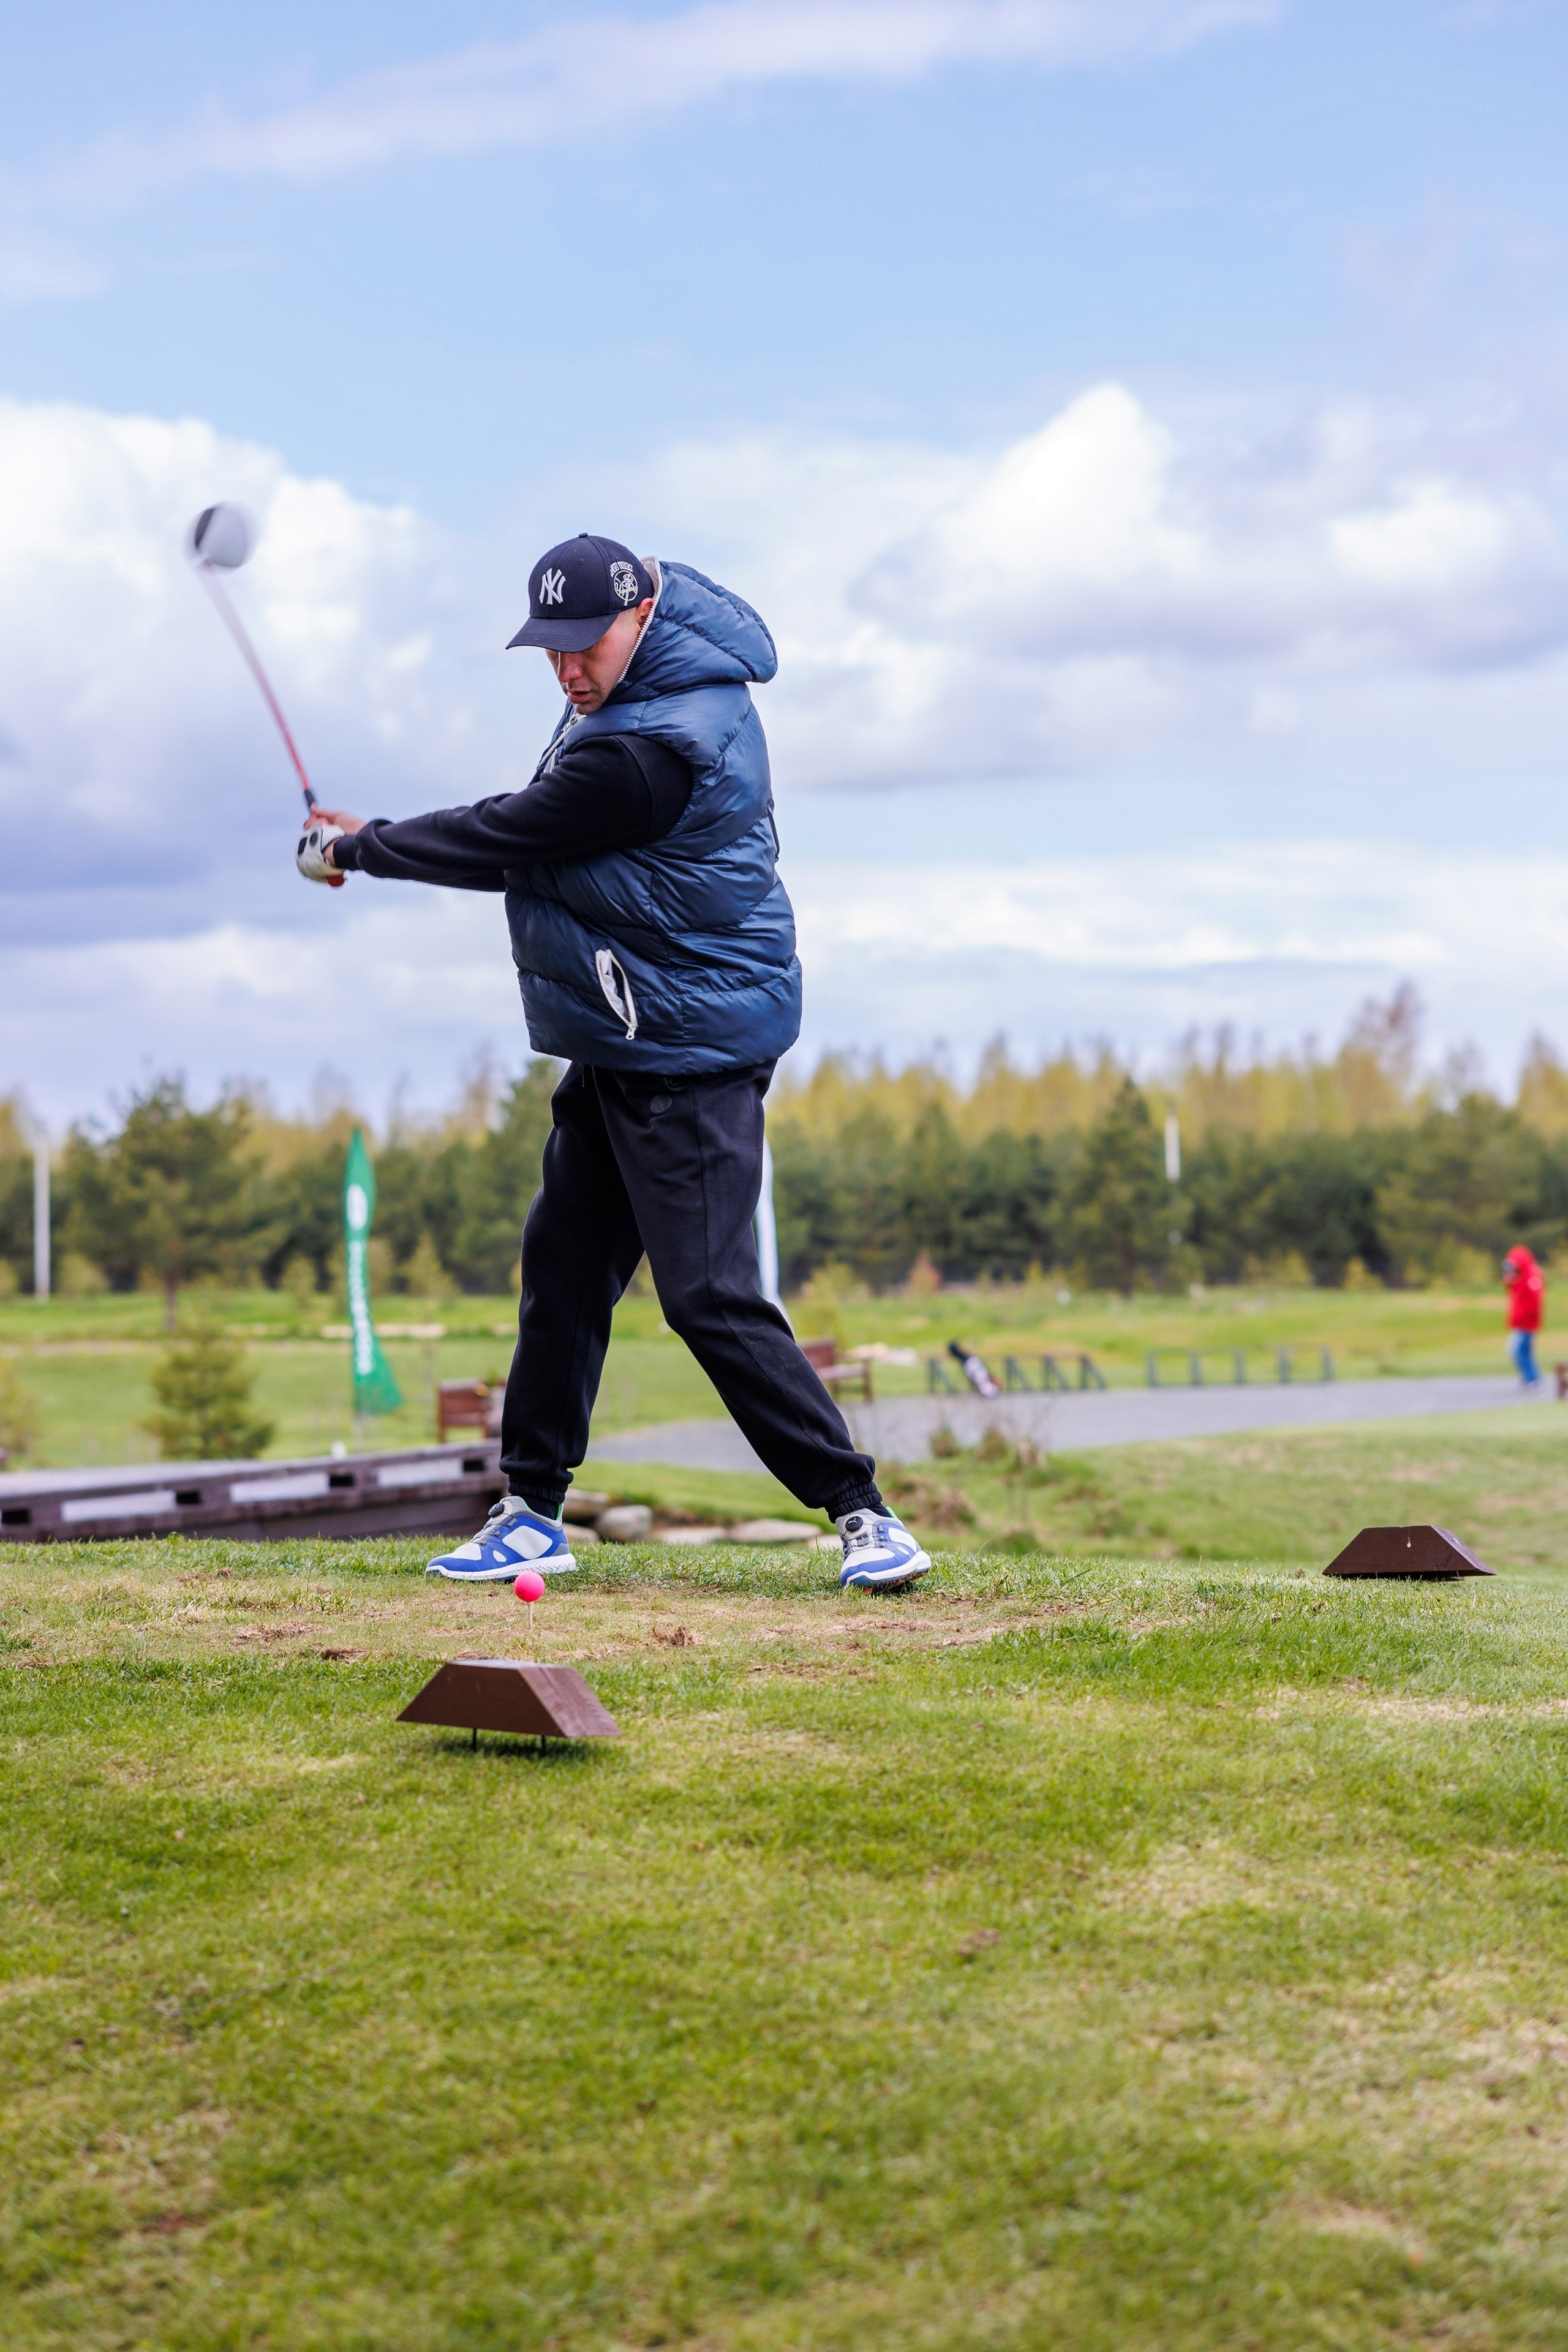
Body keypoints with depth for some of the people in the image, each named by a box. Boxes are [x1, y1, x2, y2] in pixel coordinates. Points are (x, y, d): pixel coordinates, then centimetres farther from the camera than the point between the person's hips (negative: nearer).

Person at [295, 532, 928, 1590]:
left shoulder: (648, 749, -25)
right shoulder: (669, 670, 7)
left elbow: (501, 840, -16)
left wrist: (357, 849, -1)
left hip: (689, 1054, -11)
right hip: (626, 1044, 11)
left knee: (710, 1297, -12)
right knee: (564, 1264, 12)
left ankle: (863, 1511, -6)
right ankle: (535, 1512, 20)